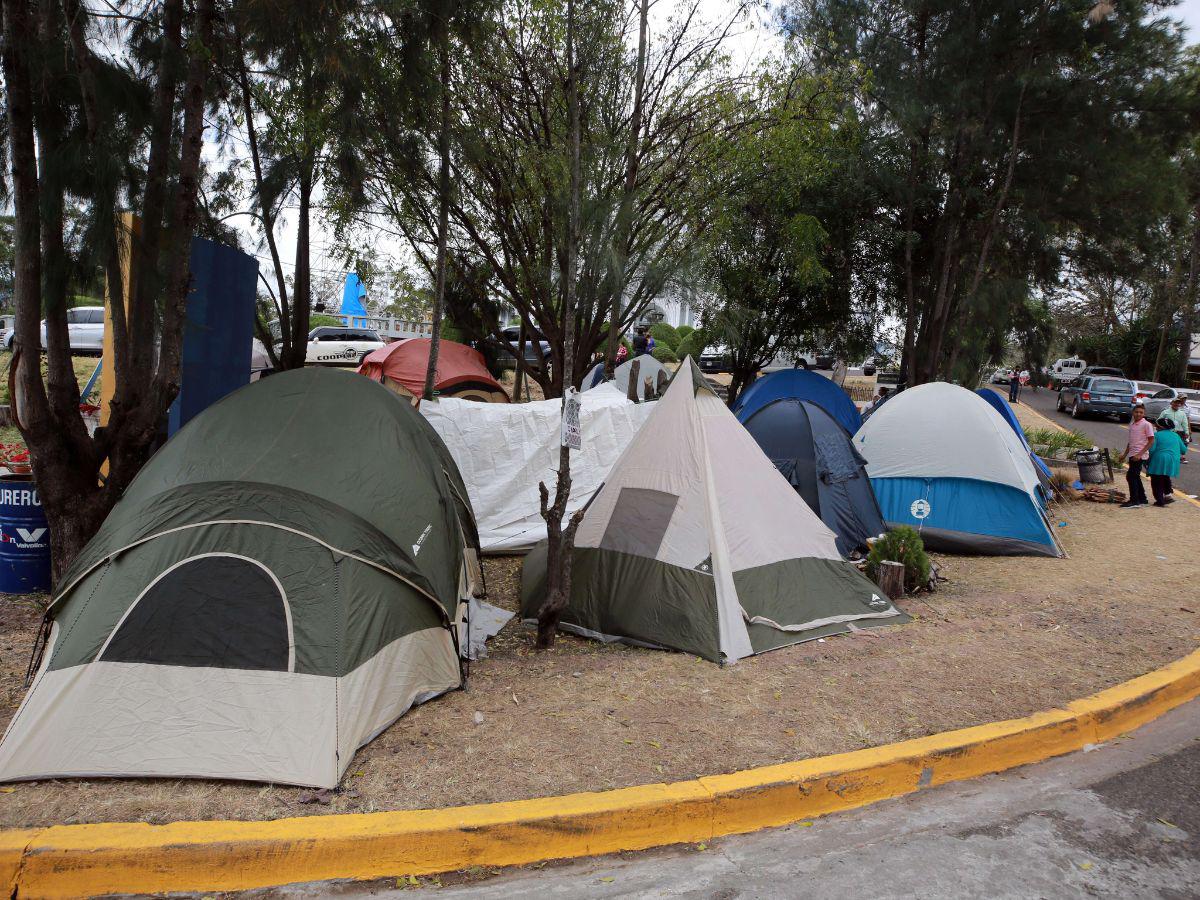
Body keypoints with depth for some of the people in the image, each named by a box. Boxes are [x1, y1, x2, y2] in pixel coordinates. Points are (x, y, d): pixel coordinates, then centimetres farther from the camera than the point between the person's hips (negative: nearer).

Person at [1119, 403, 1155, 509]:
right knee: (1135, 477, 13)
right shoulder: (1132, 424, 13)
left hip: (1140, 456, -8)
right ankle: (1142, 499, 23)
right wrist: (1125, 454, 21)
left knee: (1131, 476, -10)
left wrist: (1139, 454, -18)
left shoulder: (1146, 425, -10)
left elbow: (1151, 441, -12)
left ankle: (1134, 501, -6)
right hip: (1132, 455, 8)